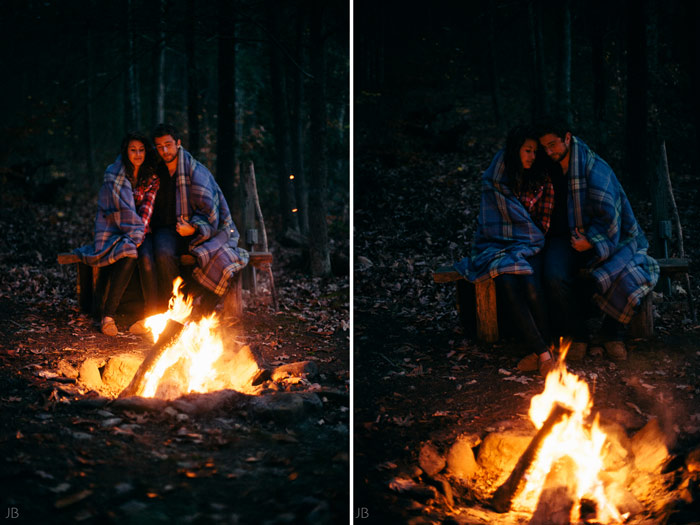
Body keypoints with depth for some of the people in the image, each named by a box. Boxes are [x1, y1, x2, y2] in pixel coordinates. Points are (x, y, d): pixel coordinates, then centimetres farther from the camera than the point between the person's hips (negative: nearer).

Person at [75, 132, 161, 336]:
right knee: (128, 255, -34)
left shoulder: (151, 177, 7)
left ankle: (152, 314, -29)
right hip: (115, 229, -2)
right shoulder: (113, 174, -3)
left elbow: (147, 208, -3)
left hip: (141, 229, 3)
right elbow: (122, 208, -10)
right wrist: (134, 232, -18)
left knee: (146, 258, -31)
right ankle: (108, 315, -30)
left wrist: (139, 234, -17)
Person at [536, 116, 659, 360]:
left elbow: (608, 215, -14)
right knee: (554, 277, -28)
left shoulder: (595, 168, -11)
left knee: (626, 276, -30)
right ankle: (576, 335, -8)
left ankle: (612, 333, -4)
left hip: (602, 239, -3)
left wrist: (590, 241, -17)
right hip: (565, 238, 4)